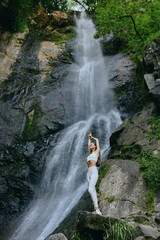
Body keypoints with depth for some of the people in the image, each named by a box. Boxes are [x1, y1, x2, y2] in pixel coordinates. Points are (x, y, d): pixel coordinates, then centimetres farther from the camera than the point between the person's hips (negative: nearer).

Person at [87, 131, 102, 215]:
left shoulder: (97, 151, 11)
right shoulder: (90, 153, 26)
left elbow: (97, 140, 22)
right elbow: (89, 144, 40)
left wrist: (92, 137, 41)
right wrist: (89, 138, 53)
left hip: (94, 171, -7)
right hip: (89, 173, 7)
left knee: (90, 189, -22)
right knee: (93, 191, 0)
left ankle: (97, 209, -27)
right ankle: (96, 210, -4)